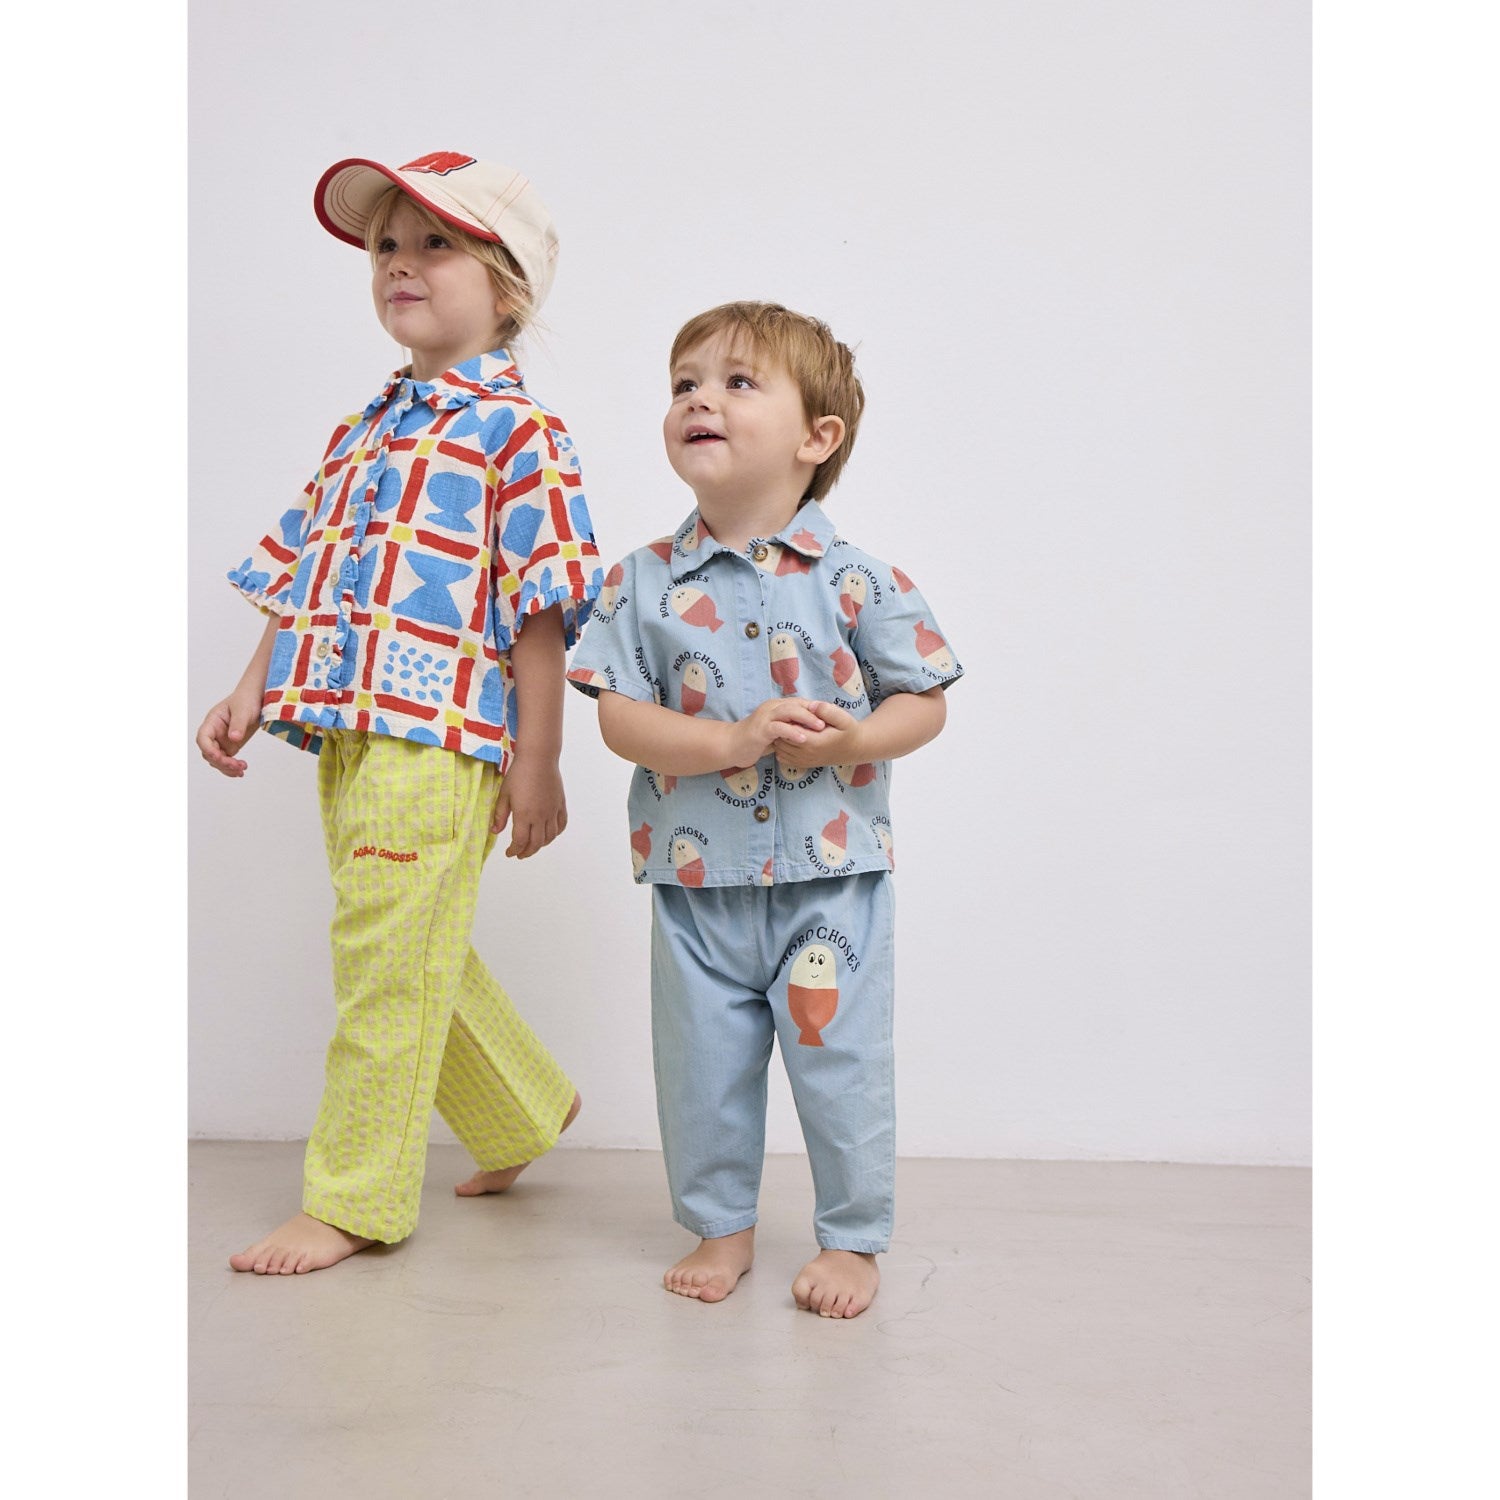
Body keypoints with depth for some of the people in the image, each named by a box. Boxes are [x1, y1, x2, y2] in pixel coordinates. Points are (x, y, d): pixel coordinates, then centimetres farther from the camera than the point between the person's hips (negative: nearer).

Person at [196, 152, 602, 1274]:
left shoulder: (517, 432, -5)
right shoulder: (358, 436, 18)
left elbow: (538, 612, -10)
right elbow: (305, 580, 20)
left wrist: (536, 764, -12)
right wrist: (254, 696, 11)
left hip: (439, 739, -8)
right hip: (346, 734, 8)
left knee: (390, 961, -2)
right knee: (421, 958, 16)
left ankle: (352, 1200, 12)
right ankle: (524, 1110, 37)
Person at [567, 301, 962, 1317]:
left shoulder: (856, 579, -5)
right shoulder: (645, 583, -1)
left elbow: (925, 701, -1)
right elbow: (619, 719, -6)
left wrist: (848, 740, -21)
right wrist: (735, 742, -21)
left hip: (832, 877, -2)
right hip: (698, 880, 2)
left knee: (841, 1066, 6)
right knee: (701, 1068, 13)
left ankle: (854, 1239, 27)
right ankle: (721, 1226, 34)